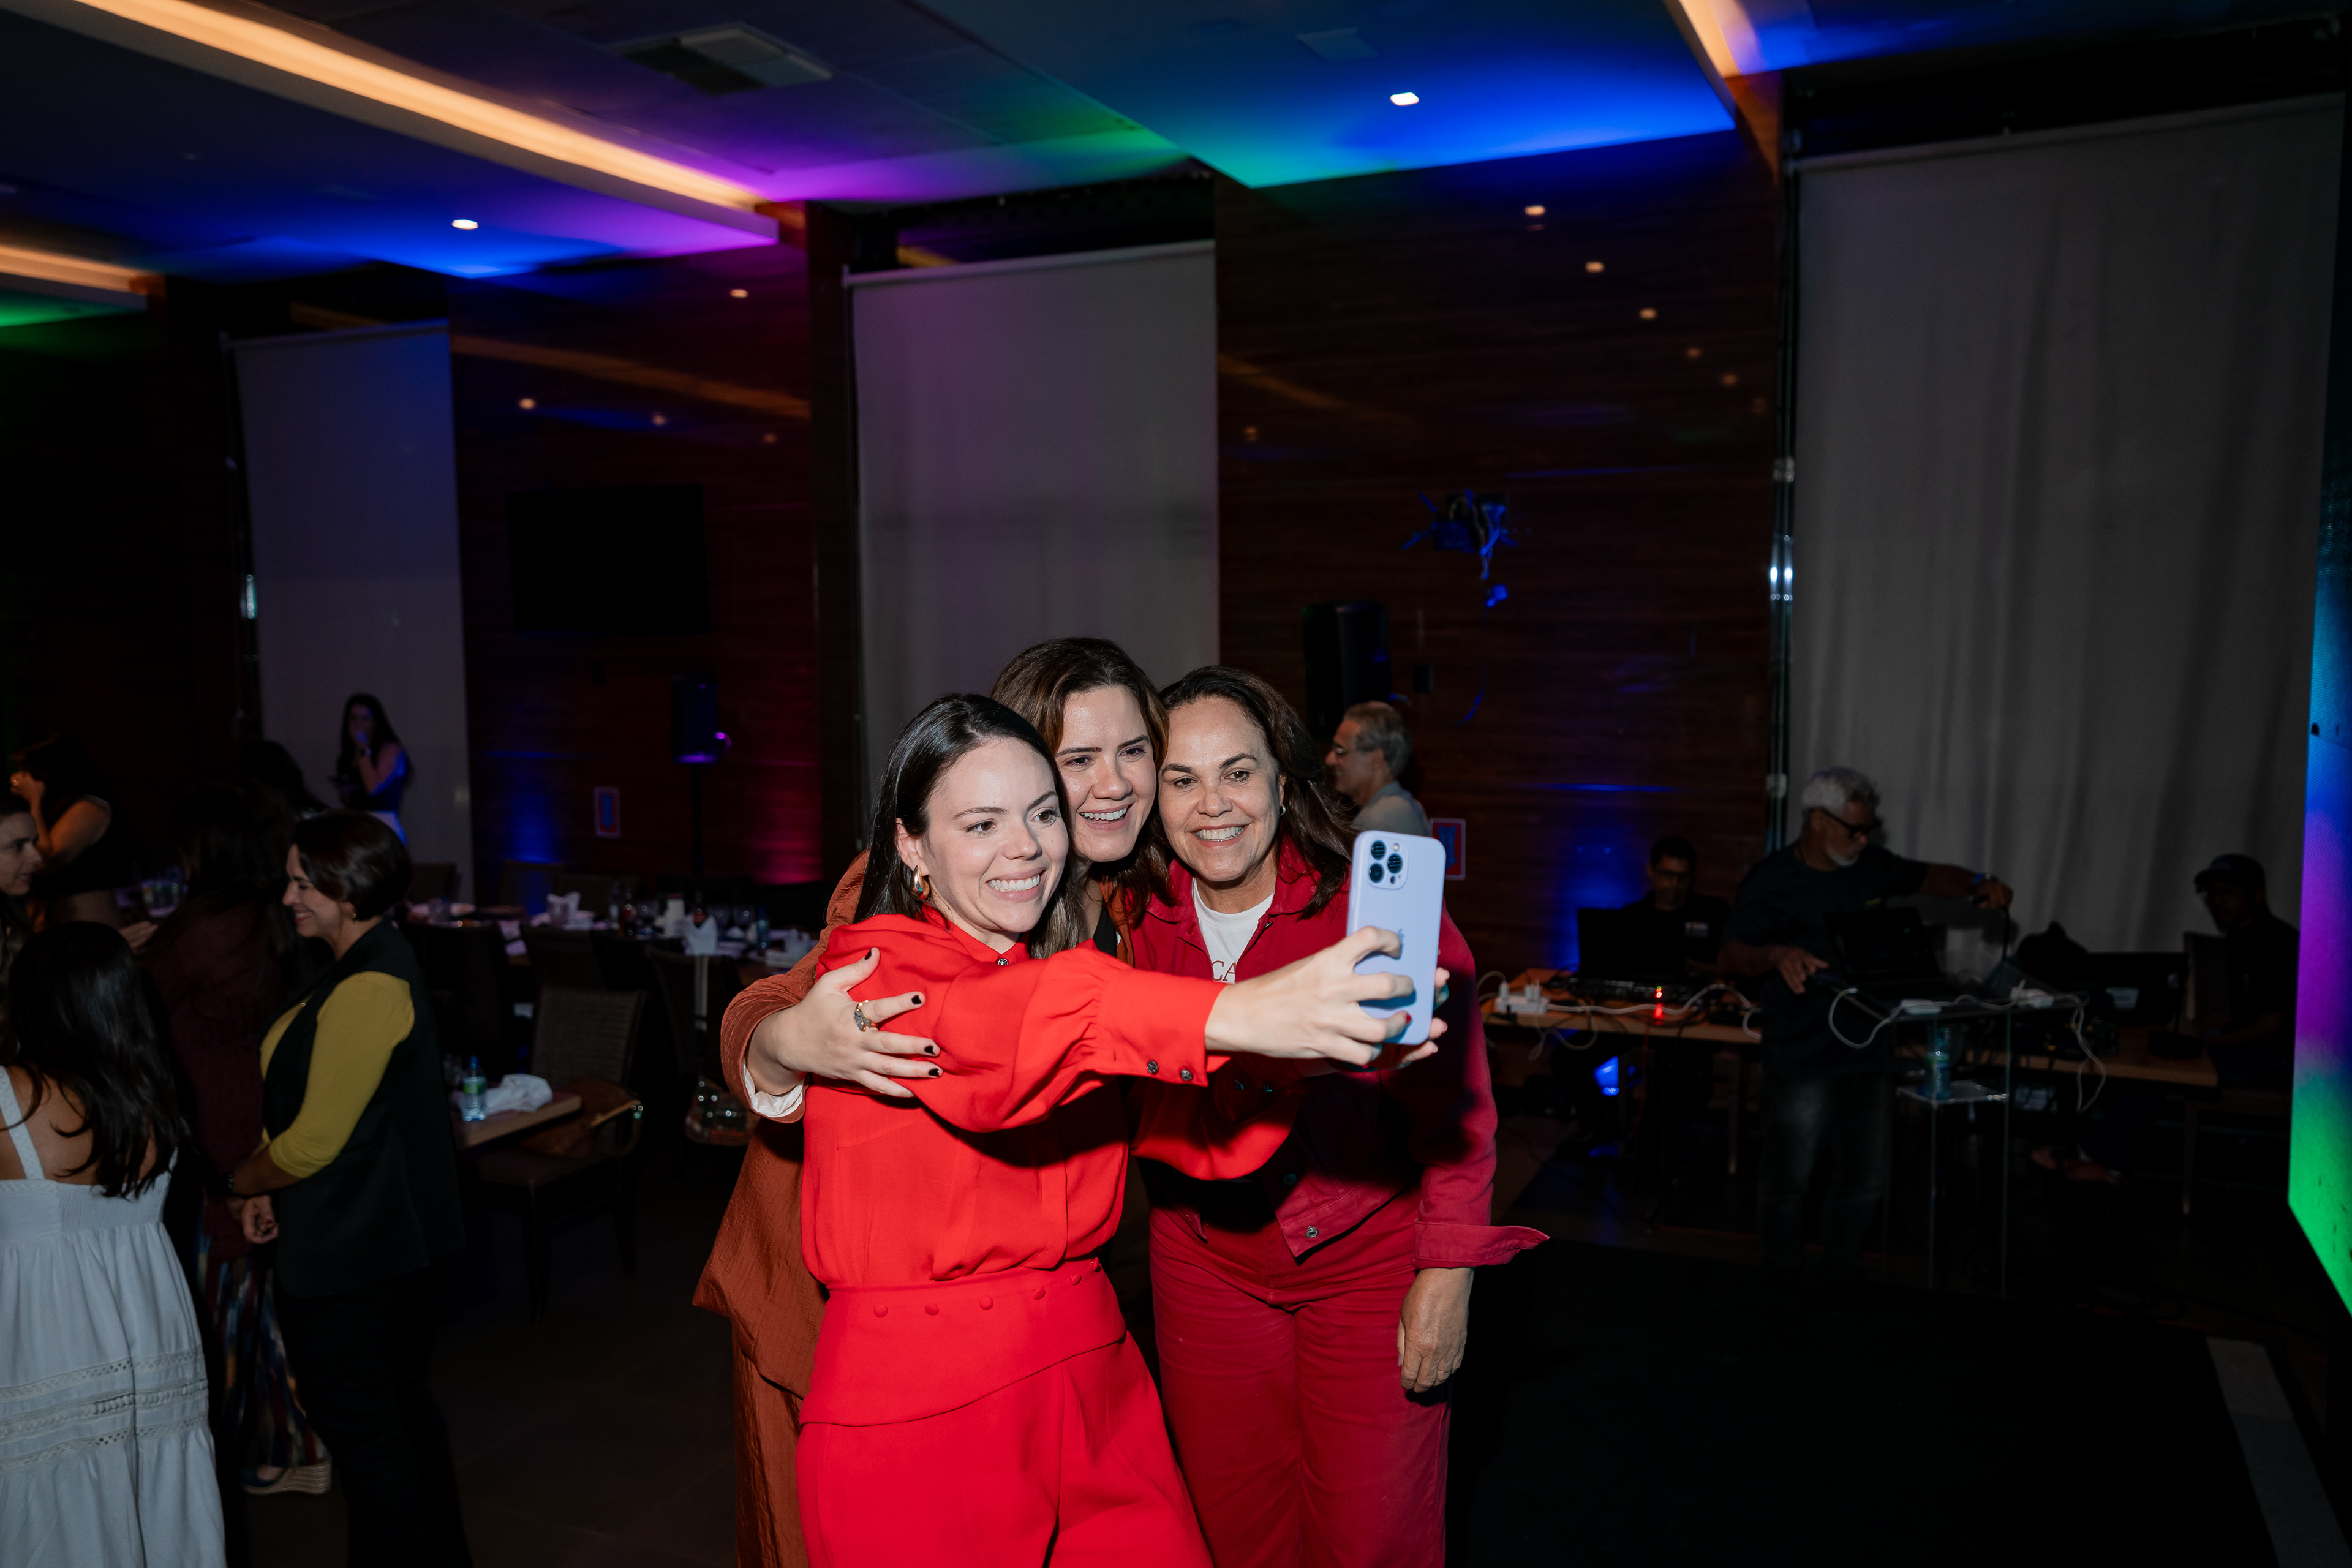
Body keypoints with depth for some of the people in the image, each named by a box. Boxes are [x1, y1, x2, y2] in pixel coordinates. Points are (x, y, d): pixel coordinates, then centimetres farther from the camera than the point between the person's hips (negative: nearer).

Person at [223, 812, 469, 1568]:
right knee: (402, 1403, 22)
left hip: (350, 1251, -10)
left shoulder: (366, 989, -24)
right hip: (398, 1231, 10)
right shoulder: (383, 962, 8)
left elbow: (313, 1141, -22)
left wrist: (242, 1182, -4)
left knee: (361, 1427, 5)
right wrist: (270, 1187, 6)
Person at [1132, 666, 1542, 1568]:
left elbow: (1452, 1103, -12)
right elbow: (1135, 1106, 6)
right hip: (1207, 1264, 4)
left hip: (1369, 1258, -3)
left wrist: (1447, 1275, -13)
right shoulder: (1139, 926, -5)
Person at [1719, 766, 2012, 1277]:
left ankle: (1841, 1277, 35)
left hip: (1868, 1054, 6)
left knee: (1864, 1181, 15)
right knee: (1787, 1181, 2)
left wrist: (1977, 885, 0)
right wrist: (1777, 955, -36)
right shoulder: (1771, 880, -10)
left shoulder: (1871, 866, 7)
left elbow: (1929, 877, 21)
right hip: (1801, 1061, -6)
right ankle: (1782, 1285, 24)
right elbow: (1732, 956, -14)